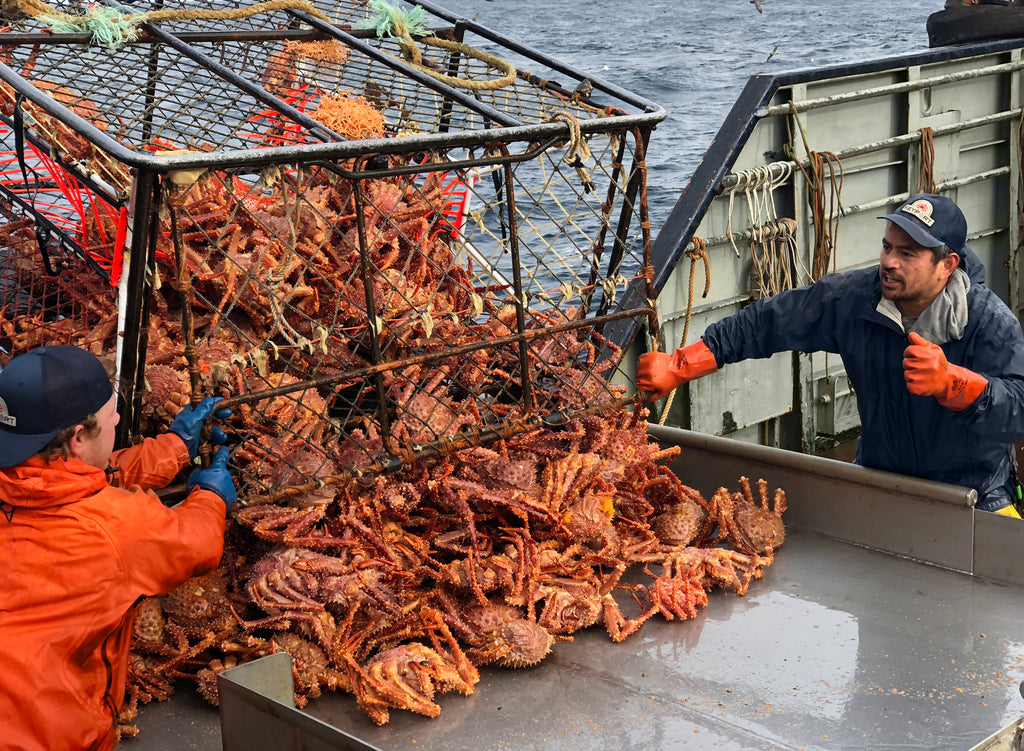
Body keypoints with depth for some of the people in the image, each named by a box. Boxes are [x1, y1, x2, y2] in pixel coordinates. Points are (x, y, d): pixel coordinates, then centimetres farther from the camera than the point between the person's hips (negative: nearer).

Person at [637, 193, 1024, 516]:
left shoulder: (991, 322, -17)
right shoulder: (853, 298, -9)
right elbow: (763, 323, -4)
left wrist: (948, 380, -46)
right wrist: (676, 367, -10)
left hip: (975, 498, -2)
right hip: (877, 480, 2)